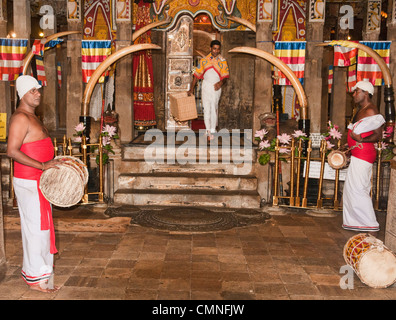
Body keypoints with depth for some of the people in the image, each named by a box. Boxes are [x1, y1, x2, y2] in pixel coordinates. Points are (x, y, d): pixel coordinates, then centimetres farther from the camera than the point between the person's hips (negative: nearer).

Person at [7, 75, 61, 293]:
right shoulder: (20, 118, -15)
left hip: (38, 182, 10)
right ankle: (35, 278, 9)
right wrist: (42, 166, -26)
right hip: (29, 183, -10)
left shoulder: (31, 117, 16)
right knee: (36, 227, -3)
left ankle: (34, 271, 29)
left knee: (39, 227, 16)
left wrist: (52, 164, 16)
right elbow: (12, 151, -23)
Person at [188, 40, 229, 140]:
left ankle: (212, 131, -1)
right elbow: (197, 75, 8)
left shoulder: (223, 61, 4)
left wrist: (221, 82, -24)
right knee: (206, 108, 2)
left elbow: (225, 76, 0)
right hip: (205, 86, 2)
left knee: (213, 108, -8)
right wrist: (191, 89, 5)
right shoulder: (204, 60, 8)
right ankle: (208, 129, 11)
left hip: (216, 87, -2)